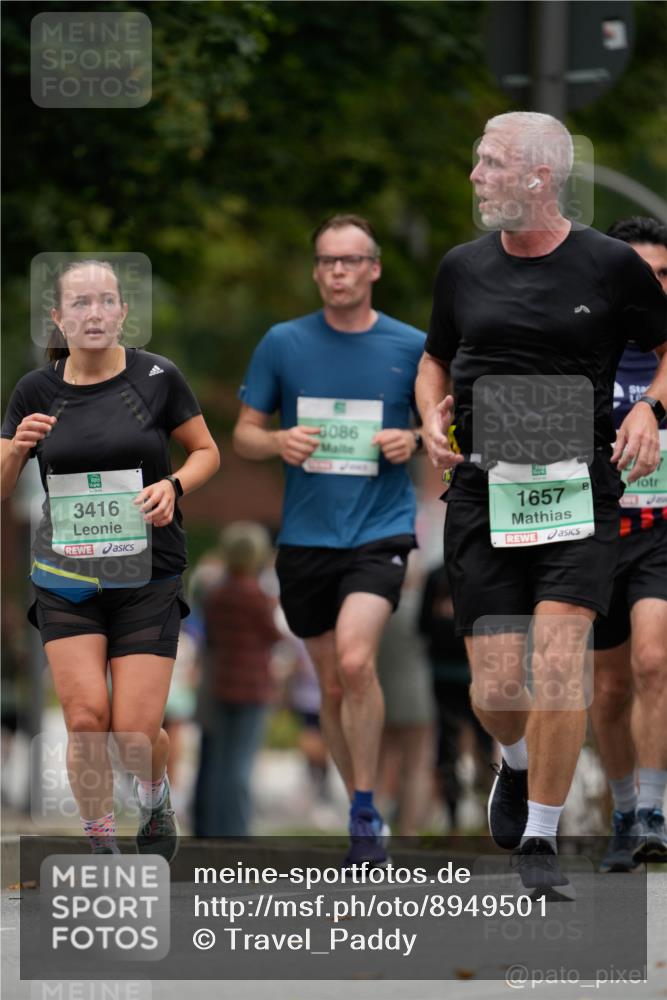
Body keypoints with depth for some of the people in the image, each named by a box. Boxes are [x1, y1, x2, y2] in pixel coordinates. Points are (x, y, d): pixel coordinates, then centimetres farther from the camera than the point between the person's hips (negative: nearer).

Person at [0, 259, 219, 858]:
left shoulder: (157, 378, -4)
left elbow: (207, 452, 8)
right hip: (66, 575, 1)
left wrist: (173, 485, -12)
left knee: (137, 734, -6)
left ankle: (156, 797, 30)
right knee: (86, 716, -14)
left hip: (148, 575, -1)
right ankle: (102, 847, 5)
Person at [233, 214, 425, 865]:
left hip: (380, 531, -3)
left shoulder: (411, 347, 1)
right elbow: (244, 435, 9)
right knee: (332, 684, 8)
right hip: (305, 537, 3)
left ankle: (366, 813, -12)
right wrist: (279, 441, -12)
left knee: (355, 661, -23)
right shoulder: (283, 343, 4)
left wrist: (412, 440, -9)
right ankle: (361, 810, 25)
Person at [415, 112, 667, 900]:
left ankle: (540, 840, -3)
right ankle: (518, 765, 33)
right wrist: (433, 417, 5)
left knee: (558, 664, -17)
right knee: (494, 691, -3)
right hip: (483, 492, 3)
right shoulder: (463, 268, 9)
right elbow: (436, 358, 25)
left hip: (577, 491, -3)